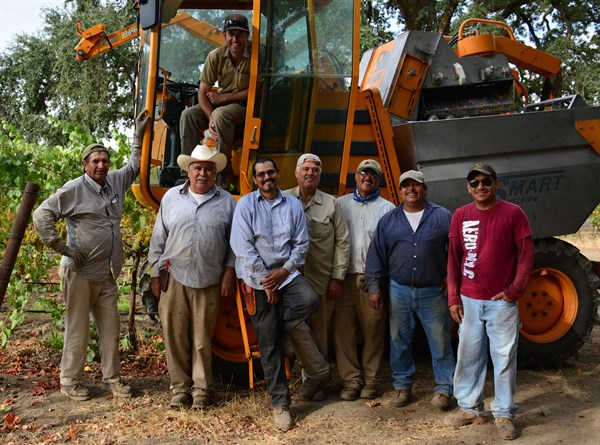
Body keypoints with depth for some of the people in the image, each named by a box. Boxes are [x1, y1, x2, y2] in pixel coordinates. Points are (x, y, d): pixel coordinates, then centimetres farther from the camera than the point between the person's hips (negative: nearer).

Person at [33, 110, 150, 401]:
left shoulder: (116, 182, 9)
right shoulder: (74, 189, -10)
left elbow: (135, 165, 25)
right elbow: (42, 216, -11)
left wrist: (139, 134, 17)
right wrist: (63, 248, -12)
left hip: (106, 275, 6)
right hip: (80, 272, -6)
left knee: (110, 327, 10)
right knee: (77, 328, 2)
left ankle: (111, 378, 21)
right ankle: (70, 382, 15)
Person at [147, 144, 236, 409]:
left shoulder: (226, 201, 5)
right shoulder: (171, 197, 7)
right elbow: (158, 238, 9)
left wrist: (230, 271, 1)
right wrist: (155, 274, 6)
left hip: (209, 281, -1)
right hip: (174, 279, 1)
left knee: (202, 340, 5)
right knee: (175, 336, 5)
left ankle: (200, 390, 18)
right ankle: (180, 387, 18)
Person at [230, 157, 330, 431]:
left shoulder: (293, 204, 7)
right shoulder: (246, 205, -1)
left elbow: (302, 243, 5)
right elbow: (243, 246, -8)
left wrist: (284, 271, -10)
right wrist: (265, 282, -10)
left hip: (287, 273, 2)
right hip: (258, 279, -2)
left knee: (310, 300, -30)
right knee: (269, 341, 0)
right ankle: (280, 402, 12)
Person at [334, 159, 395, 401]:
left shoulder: (387, 209, 6)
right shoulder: (340, 204, 12)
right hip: (345, 278, 2)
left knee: (373, 331, 4)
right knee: (343, 330, 1)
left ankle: (370, 380, 18)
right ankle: (351, 380, 12)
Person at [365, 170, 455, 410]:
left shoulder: (442, 216, 2)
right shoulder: (388, 220, 7)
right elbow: (376, 256, 7)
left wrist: (451, 277, 0)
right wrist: (374, 287, 3)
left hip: (434, 292, -2)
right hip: (399, 291, 2)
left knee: (440, 342, 3)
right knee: (399, 341, 9)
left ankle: (443, 389, 15)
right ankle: (402, 386, 24)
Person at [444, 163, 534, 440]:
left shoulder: (512, 213, -4)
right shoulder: (461, 216, 4)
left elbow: (526, 255, -3)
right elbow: (453, 258, 5)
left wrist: (514, 291, -11)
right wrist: (453, 298, 0)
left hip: (502, 301, -3)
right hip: (469, 301, 3)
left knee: (504, 358, 3)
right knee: (468, 356, 10)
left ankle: (504, 414, 15)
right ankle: (470, 408, 23)